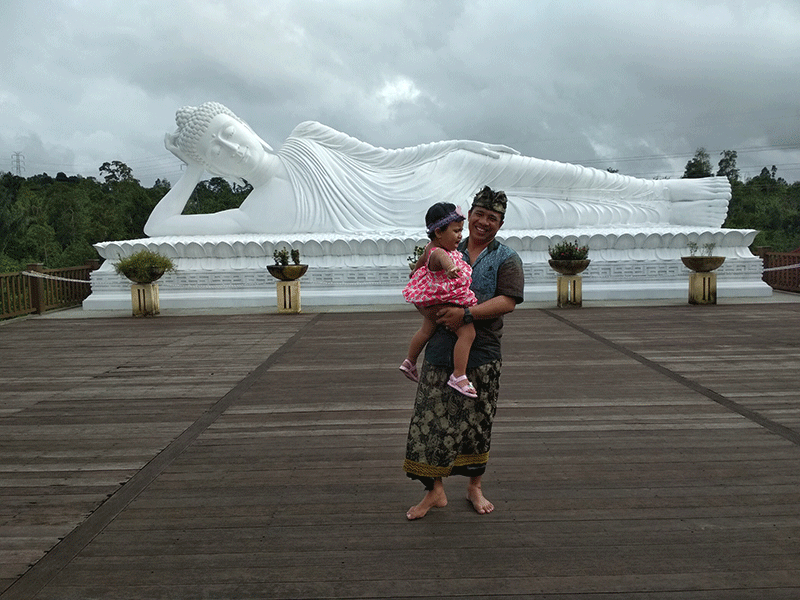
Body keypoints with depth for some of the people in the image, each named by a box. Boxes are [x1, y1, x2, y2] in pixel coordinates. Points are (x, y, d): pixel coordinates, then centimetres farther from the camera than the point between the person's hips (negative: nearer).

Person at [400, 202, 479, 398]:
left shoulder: (431, 247, -3)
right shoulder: (438, 253, -33)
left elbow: (423, 258, 19)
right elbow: (441, 258, -59)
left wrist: (416, 270, 40)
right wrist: (449, 266, -82)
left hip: (429, 301, 11)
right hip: (441, 304, -11)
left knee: (427, 329, 32)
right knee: (467, 332, -18)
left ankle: (409, 363, 52)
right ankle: (458, 377, -13)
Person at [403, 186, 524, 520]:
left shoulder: (506, 259, 2)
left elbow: (508, 301, -13)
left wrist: (466, 314, -22)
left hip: (482, 354, -2)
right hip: (441, 351, 3)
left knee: (477, 423, 9)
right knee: (431, 420, 1)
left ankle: (475, 487, 29)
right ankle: (435, 491, 16)